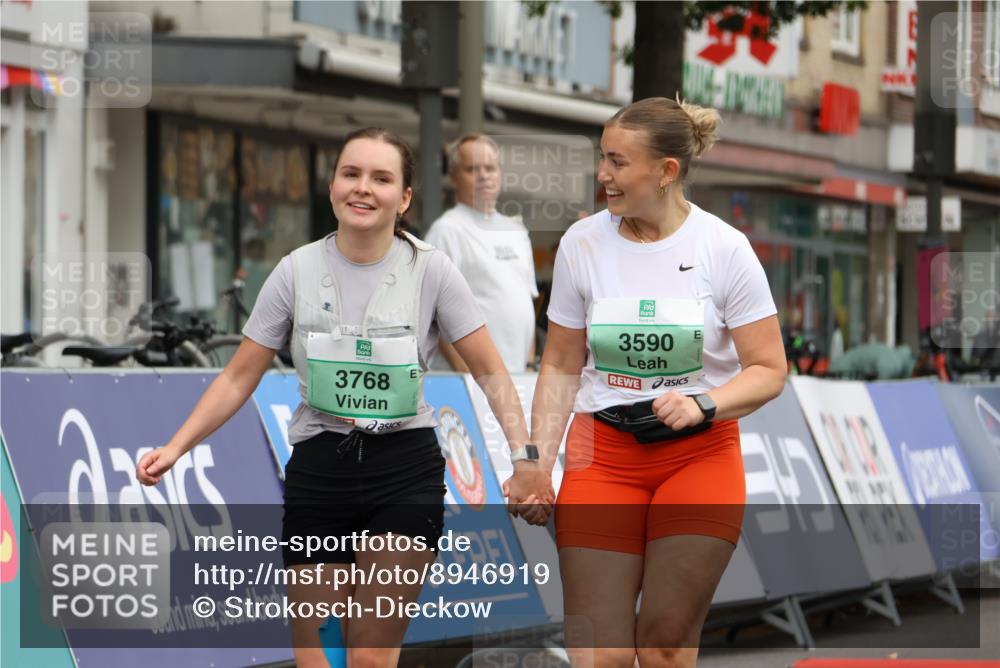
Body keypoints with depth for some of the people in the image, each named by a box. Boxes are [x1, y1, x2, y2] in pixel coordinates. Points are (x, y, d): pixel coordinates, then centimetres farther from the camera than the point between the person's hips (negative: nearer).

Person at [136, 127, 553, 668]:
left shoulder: (430, 272, -4)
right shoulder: (298, 270, -1)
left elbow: (489, 373, 0)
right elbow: (239, 377, 4)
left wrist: (524, 458, -12)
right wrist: (175, 447, -6)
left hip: (405, 470, -2)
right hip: (318, 467, 2)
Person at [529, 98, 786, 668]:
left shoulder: (724, 247, -7)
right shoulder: (582, 243, 1)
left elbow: (769, 369, -5)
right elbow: (561, 367, 8)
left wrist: (703, 404, -22)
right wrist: (538, 463, 0)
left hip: (700, 455, -2)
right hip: (602, 454, 2)